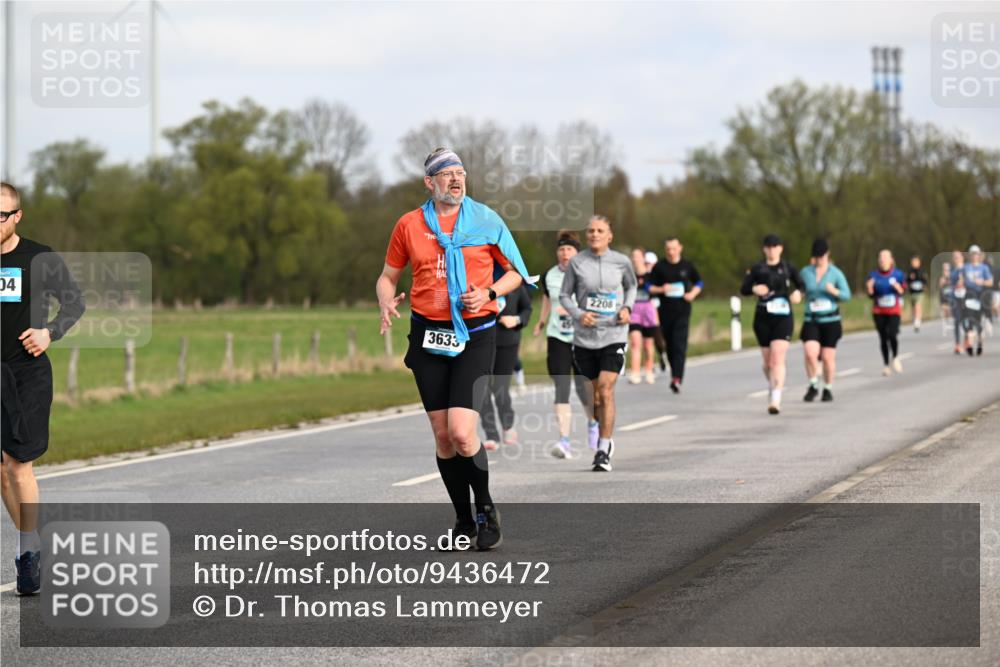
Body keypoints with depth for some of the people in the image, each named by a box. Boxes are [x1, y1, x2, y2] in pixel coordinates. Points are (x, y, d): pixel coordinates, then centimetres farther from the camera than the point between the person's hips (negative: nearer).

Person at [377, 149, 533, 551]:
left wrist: (489, 293, -10)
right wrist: (386, 303, -6)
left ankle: (486, 510, 6)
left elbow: (515, 273, 10)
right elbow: (388, 277, 15)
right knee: (442, 436, 4)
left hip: (475, 334, -3)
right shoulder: (409, 225, 6)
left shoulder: (485, 219, 2)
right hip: (428, 334, 3)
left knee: (462, 433, -15)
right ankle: (464, 519, 18)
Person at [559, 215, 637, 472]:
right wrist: (578, 314, -11)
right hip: (585, 336, 1)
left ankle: (604, 451, -11)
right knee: (595, 395, 9)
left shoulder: (621, 262, 1)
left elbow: (631, 286, 19)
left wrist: (627, 307, 1)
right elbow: (564, 295, 6)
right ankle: (605, 439, 32)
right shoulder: (577, 262, -1)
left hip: (614, 335, -1)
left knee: (605, 391, -14)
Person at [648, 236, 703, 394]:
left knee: (680, 345, -13)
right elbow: (650, 287, 5)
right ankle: (675, 373, 27)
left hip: (682, 311, -1)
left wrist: (693, 294, -3)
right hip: (665, 311, 2)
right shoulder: (659, 267, 3)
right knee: (669, 345, 8)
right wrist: (660, 289, -15)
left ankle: (677, 379, -22)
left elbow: (699, 283, 17)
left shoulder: (687, 266, 5)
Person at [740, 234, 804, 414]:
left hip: (783, 318, -2)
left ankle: (776, 400, -22)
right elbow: (743, 289, 1)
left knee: (778, 359, -16)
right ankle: (772, 387, 39)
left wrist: (798, 292, -10)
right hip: (763, 318, 2)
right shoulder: (757, 269, 4)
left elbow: (801, 284, 13)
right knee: (768, 361, 11)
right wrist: (754, 289, -20)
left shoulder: (788, 267, 4)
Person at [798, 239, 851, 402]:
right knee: (810, 353, -17)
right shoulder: (805, 272, 3)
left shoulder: (835, 273, -3)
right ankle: (813, 386, 1)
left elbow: (847, 295, -3)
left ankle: (828, 389, 21)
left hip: (830, 320, -1)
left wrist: (834, 291, -21)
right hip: (811, 320, 1)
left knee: (828, 357, 3)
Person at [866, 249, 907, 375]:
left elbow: (902, 292, 3)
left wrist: (898, 288, -17)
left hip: (894, 311, -2)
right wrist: (869, 288, -14)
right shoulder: (874, 275, 1)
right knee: (883, 338, 2)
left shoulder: (898, 274, -2)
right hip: (879, 312, 2)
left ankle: (895, 357, 7)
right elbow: (871, 295, 6)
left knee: (892, 335, -19)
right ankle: (886, 364, 13)